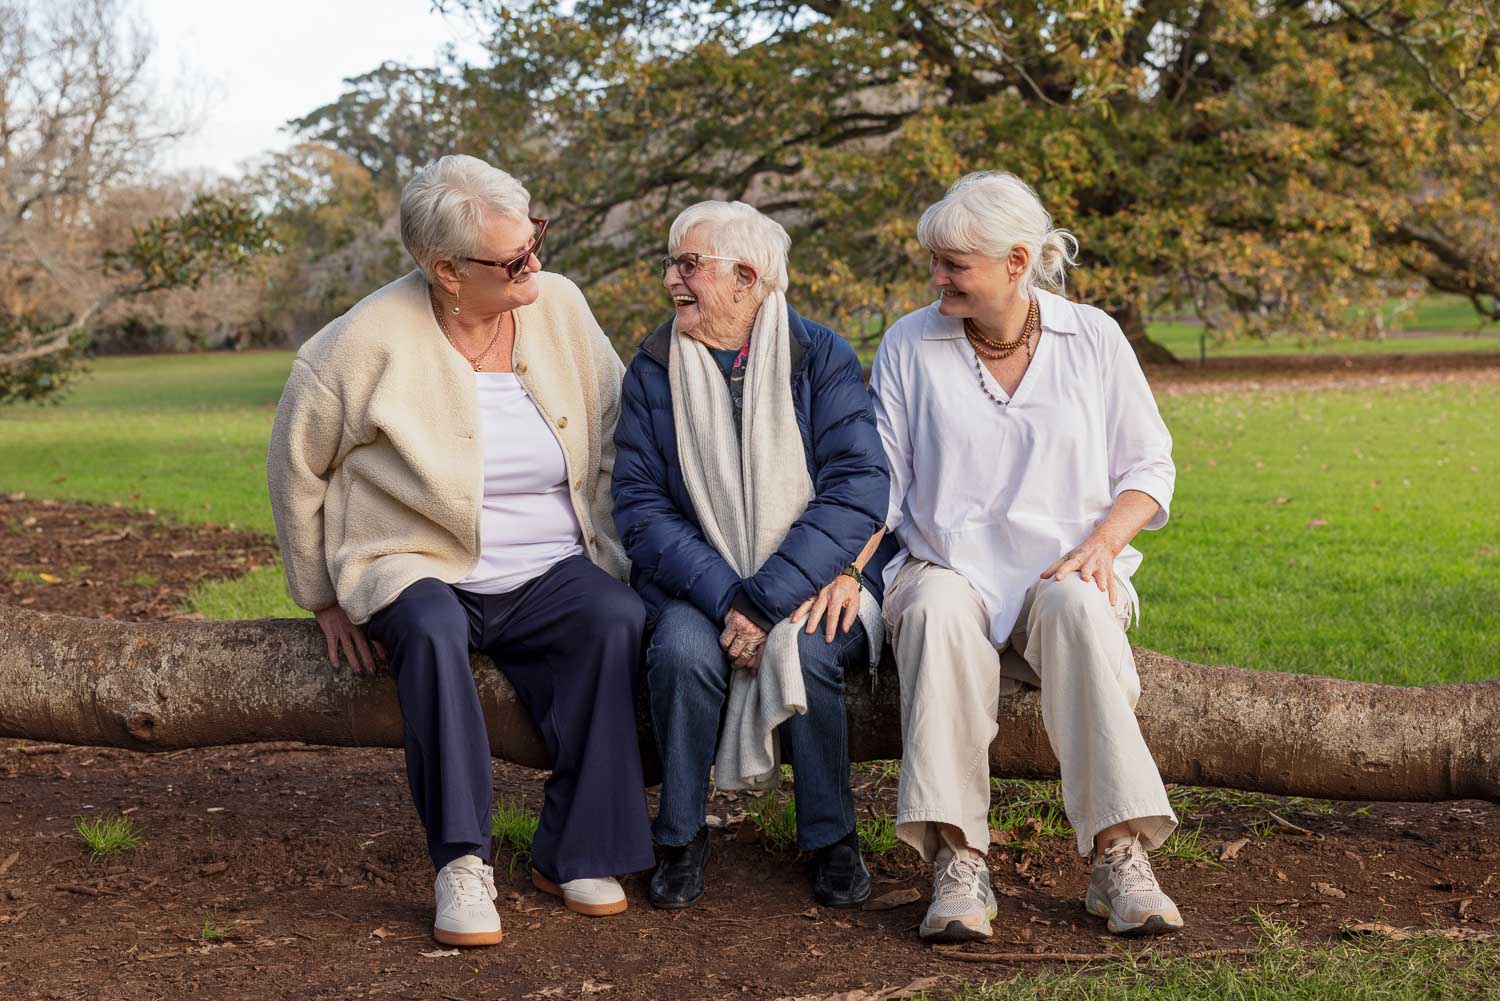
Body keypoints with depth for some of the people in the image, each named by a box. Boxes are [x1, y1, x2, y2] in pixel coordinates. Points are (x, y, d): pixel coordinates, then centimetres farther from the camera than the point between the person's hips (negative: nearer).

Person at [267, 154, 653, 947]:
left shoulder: (560, 306, 1)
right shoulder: (369, 341, -10)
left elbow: (616, 434, 12)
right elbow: (296, 466, 3)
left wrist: (607, 549, 6)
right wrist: (327, 598, 6)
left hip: (548, 575, 3)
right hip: (418, 570, -3)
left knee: (617, 620, -28)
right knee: (433, 630, -37)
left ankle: (574, 853, -18)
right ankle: (461, 864, -30)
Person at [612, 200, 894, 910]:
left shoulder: (822, 357, -1)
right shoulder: (652, 371, 5)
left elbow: (860, 487, -12)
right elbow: (640, 507, -3)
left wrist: (767, 602, -23)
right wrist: (725, 599, -20)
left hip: (817, 579, -1)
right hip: (697, 580, 1)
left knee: (801, 651, -32)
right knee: (682, 649, -30)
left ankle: (831, 837, -8)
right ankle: (681, 838, -8)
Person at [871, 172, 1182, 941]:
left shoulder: (1093, 339, 6)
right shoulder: (910, 345, 6)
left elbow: (1149, 469, 9)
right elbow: (877, 481, 6)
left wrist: (1100, 544, -10)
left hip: (1065, 572, 0)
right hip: (948, 568, 0)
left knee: (1076, 610, -36)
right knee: (937, 613, -36)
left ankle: (1119, 857, -36)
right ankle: (957, 864, -38)